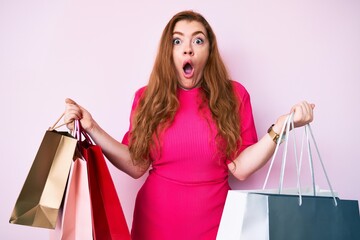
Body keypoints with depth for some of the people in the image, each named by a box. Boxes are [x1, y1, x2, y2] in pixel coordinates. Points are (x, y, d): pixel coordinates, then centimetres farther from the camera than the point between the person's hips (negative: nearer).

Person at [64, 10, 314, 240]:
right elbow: (137, 166, -2)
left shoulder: (234, 95, -3)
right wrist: (91, 127, -9)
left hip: (212, 219, 0)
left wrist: (279, 127, -20)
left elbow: (240, 168, -9)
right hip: (156, 216, 1)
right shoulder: (147, 98, -1)